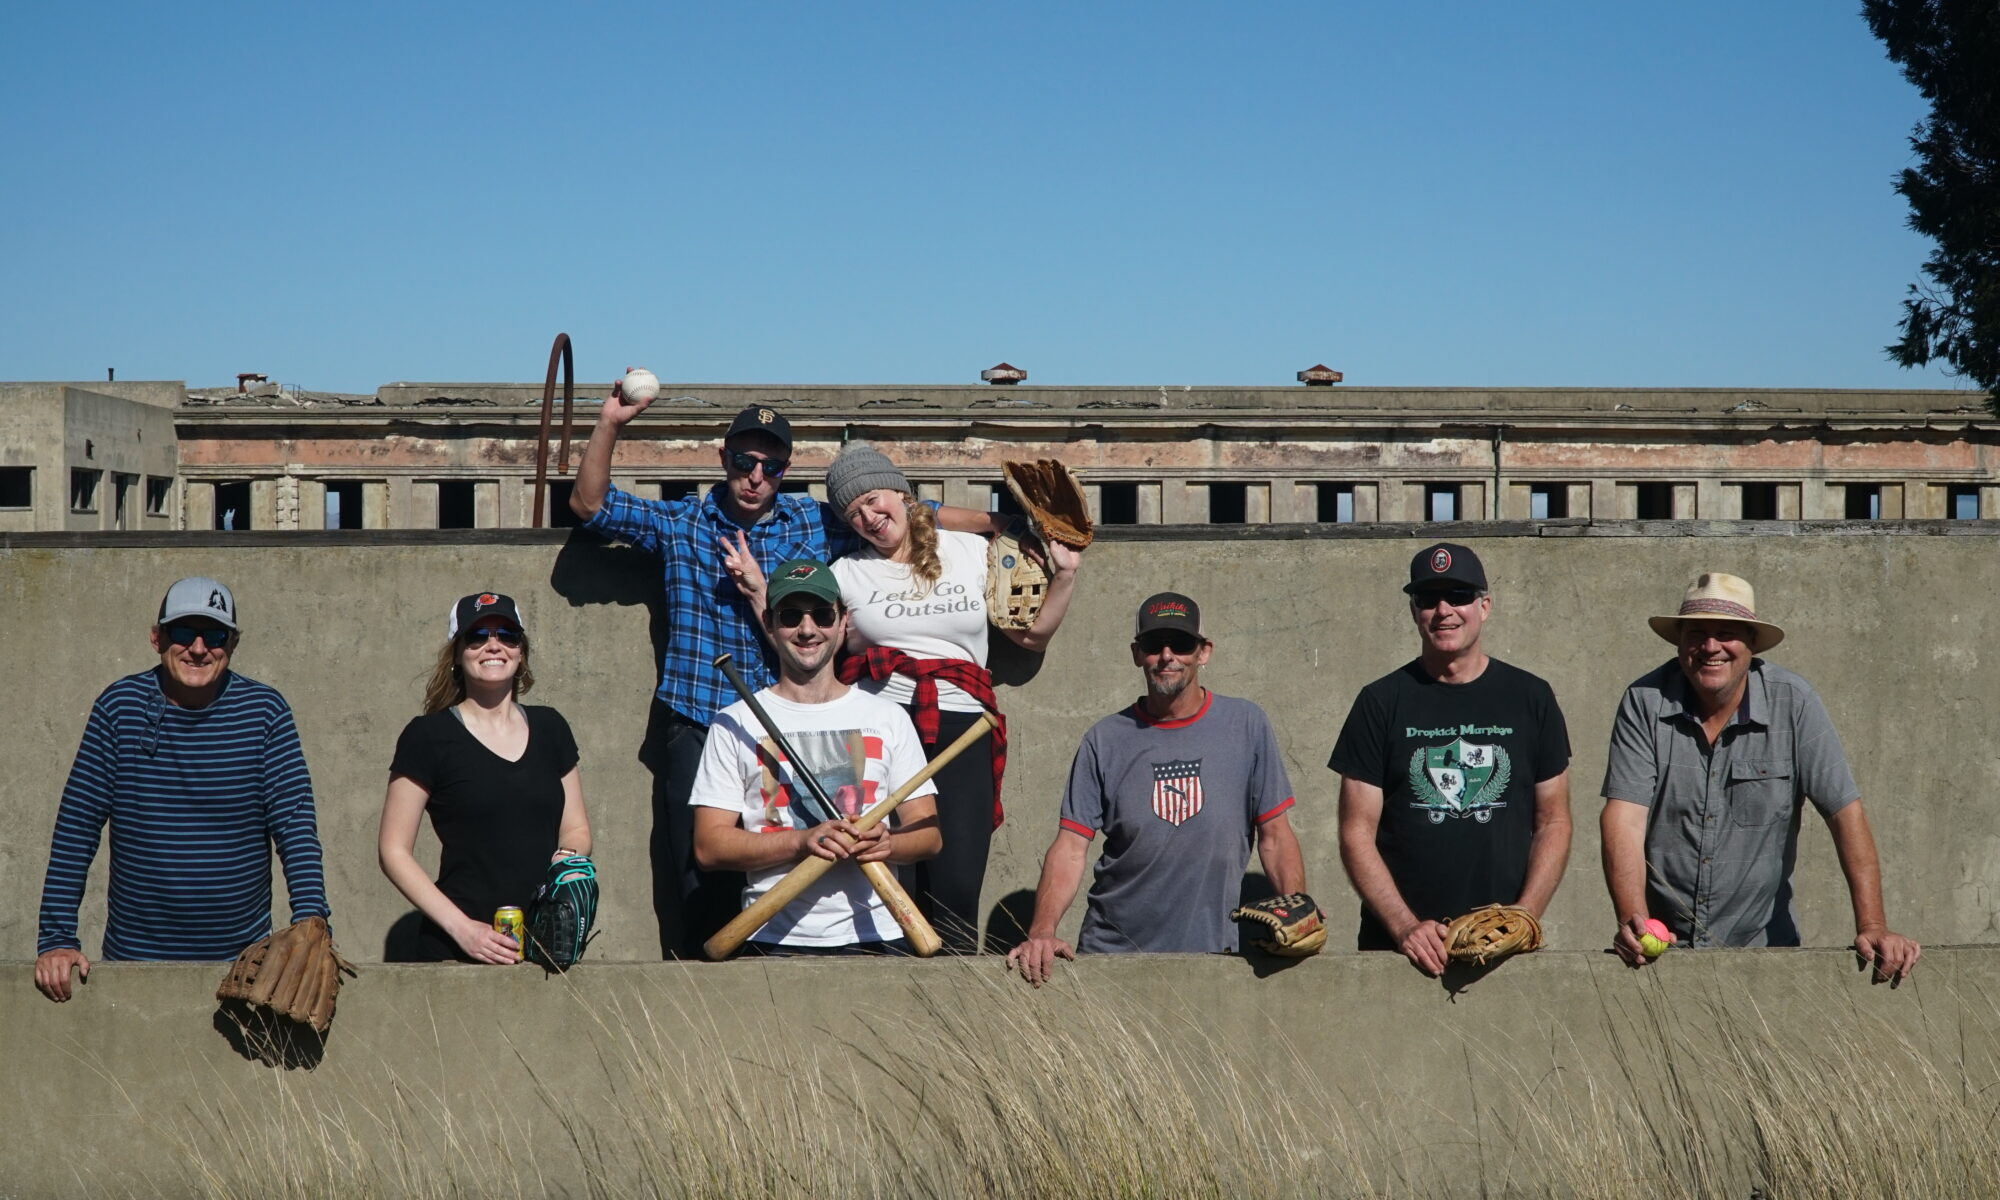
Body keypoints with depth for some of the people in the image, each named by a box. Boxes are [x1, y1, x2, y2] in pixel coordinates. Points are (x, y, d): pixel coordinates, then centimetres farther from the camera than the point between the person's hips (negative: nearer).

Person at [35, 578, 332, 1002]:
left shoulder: (265, 711, -5)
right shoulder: (118, 707, -5)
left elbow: (295, 825, -8)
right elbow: (77, 826, -4)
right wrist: (55, 939, -9)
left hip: (242, 956, 0)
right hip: (133, 958, 0)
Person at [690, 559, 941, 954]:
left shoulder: (888, 718, 15)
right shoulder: (736, 724, 9)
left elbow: (929, 833, 12)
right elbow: (709, 846, 1)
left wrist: (888, 844, -11)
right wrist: (803, 841, -13)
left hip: (875, 935, 1)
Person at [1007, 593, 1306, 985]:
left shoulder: (1246, 725, 2)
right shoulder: (1105, 740, 2)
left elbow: (1275, 836, 3)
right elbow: (1070, 847, -4)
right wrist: (1041, 932, -18)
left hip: (1212, 948, 0)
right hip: (1110, 949, 0)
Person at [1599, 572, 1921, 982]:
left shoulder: (1793, 703, -4)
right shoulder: (1644, 702, -4)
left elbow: (1845, 813, -4)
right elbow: (1624, 817, -11)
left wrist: (1872, 927, -13)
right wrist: (1632, 921, -26)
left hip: (1761, 943, 1)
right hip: (1661, 945, 0)